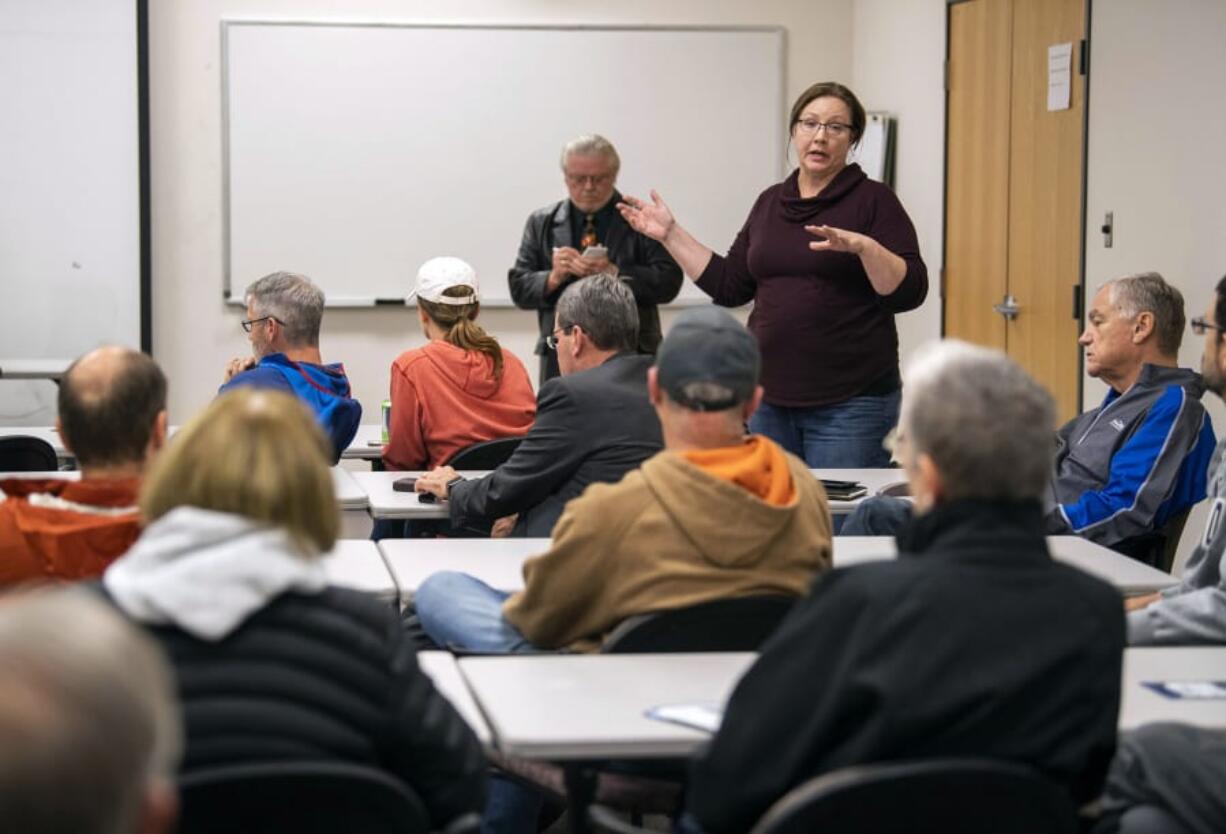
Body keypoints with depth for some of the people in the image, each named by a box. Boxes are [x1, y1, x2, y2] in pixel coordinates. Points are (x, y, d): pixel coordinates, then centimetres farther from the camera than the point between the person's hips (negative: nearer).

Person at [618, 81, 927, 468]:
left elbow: (908, 292, -12)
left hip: (849, 403, -5)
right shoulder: (770, 202, 12)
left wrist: (864, 246, -28)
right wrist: (672, 234, 10)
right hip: (771, 398, 6)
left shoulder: (873, 200, -4)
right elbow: (730, 286, 14)